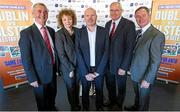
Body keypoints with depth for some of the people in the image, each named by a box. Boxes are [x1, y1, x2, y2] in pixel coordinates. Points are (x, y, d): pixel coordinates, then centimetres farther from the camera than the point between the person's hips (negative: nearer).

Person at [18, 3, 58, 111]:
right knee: (42, 102, 18)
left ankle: (52, 107, 53)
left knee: (52, 96, 26)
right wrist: (32, 78, -15)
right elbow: (26, 59, -16)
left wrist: (57, 67, 8)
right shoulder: (26, 33, -15)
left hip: (53, 71, 6)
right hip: (40, 74, -5)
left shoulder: (51, 31, 3)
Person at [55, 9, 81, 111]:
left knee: (77, 86, 19)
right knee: (71, 87, 16)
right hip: (67, 67, -3)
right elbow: (61, 54, -15)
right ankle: (73, 106, 42)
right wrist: (70, 69, -13)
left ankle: (77, 104, 45)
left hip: (78, 65, 4)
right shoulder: (59, 34, -14)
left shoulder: (78, 31, -3)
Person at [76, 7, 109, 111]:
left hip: (99, 69, 1)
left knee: (99, 90, 20)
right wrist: (86, 73, -12)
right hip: (84, 70, 0)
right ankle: (85, 107, 45)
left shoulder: (104, 31, -5)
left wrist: (98, 71, -10)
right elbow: (78, 54, -8)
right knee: (85, 90, 18)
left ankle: (99, 107, 47)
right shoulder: (79, 32, -7)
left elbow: (106, 52, -7)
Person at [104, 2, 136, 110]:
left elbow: (130, 47, -18)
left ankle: (119, 104, 45)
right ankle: (111, 100, 51)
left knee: (121, 86, 19)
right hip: (108, 63, 5)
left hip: (120, 64, -5)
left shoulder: (129, 24, -14)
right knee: (110, 85, 23)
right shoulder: (108, 24, 5)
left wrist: (124, 67, -18)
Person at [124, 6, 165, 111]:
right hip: (135, 73, 7)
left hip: (145, 76, -7)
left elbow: (156, 61, -23)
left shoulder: (157, 35, -23)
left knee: (143, 98, 18)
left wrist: (147, 79, -19)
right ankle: (136, 107, 54)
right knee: (137, 94, 29)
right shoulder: (138, 32, 3)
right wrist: (132, 68, 5)